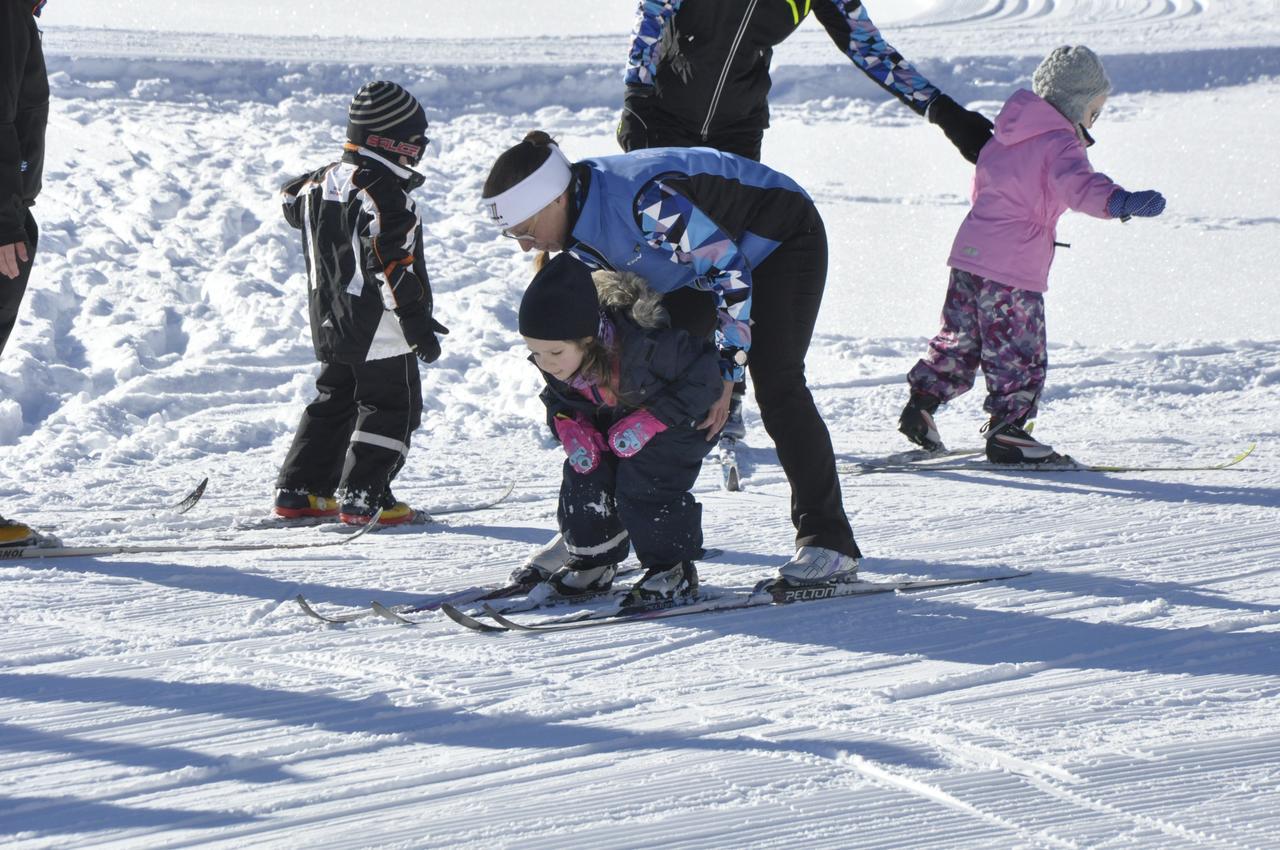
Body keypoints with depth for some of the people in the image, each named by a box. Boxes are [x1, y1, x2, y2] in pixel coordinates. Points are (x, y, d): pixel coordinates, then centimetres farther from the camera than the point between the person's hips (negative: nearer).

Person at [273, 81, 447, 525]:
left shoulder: (324, 180, 5)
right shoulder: (384, 193, -20)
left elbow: (292, 202, 27)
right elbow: (391, 263, -25)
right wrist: (417, 321, -21)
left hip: (330, 322, 8)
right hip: (379, 329, -8)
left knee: (333, 401, 20)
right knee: (389, 406, 2)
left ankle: (298, 490, 20)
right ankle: (362, 497, -3)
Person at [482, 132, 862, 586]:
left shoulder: (645, 202, -39)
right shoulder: (578, 217, -13)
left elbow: (729, 269, -32)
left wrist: (725, 373, -30)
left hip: (784, 240, -8)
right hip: (705, 256, 8)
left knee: (776, 386, -19)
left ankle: (828, 542, -16)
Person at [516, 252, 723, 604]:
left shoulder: (646, 345, -43)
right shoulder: (552, 357, -22)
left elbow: (704, 371, -31)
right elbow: (557, 397, 2)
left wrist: (651, 421, -34)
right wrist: (569, 426, -20)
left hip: (675, 416, -6)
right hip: (607, 419, 6)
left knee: (645, 483, -21)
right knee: (584, 477, -8)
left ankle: (674, 570, -3)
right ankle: (592, 564, 12)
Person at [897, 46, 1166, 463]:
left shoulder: (1007, 132, 14)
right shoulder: (1060, 143, -12)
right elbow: (1078, 185, -33)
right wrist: (1120, 202, -49)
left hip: (970, 252, 8)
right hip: (1014, 269, -8)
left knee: (960, 339, 19)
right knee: (1019, 353, -1)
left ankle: (920, 404, 21)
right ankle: (1006, 430, 0)